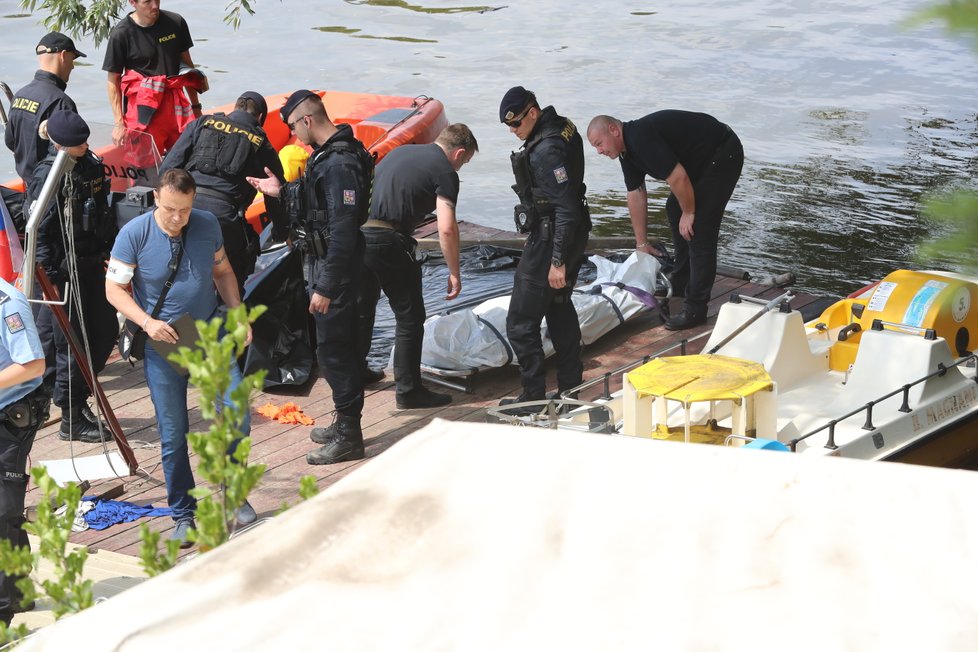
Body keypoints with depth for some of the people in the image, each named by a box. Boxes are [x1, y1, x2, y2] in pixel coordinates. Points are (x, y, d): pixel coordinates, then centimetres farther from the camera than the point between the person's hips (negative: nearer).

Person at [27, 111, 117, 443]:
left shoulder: (91, 163, 7)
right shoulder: (49, 175, -16)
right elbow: (39, 230, -18)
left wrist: (113, 251, 20)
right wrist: (49, 276, -21)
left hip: (92, 263, 8)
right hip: (65, 268, -8)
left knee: (105, 330, 14)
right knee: (72, 342, -2)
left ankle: (77, 399, 32)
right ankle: (71, 419, 10)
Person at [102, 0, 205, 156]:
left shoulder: (176, 22, 4)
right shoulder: (121, 33, -6)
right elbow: (113, 81, -2)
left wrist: (195, 106, 17)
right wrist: (119, 123, -6)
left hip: (175, 106, 4)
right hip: (144, 108, -4)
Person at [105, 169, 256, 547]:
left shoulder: (208, 225, -2)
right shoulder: (134, 234, -12)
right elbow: (115, 289, -7)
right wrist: (147, 322, -22)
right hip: (163, 342, -2)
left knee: (237, 416, -7)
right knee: (173, 435, 2)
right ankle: (184, 516, 17)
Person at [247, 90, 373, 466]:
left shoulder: (339, 163, -23)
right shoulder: (327, 154, 10)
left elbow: (343, 229, -26)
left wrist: (326, 287, -26)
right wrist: (282, 191, 22)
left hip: (336, 266, -11)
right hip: (324, 262, 11)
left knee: (333, 347, -5)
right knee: (340, 344, 18)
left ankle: (348, 435, 2)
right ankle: (346, 424, 29)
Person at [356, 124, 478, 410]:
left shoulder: (401, 151, 20)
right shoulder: (445, 173, -2)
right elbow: (446, 228, -13)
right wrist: (454, 273, -5)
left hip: (358, 233, 7)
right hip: (388, 242, -7)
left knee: (362, 308, 25)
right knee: (410, 318, 5)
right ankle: (408, 391, 8)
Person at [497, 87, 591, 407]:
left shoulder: (546, 151, -25)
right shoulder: (561, 127, 6)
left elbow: (567, 208, -27)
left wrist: (558, 261, -25)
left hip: (550, 240, -11)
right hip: (571, 236, 11)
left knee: (521, 322, -2)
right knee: (560, 309, 23)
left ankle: (534, 395, 3)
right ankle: (570, 388, 31)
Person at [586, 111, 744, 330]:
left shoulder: (641, 138, -25)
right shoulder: (627, 149, 7)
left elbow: (678, 178, -27)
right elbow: (636, 196, 14)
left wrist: (689, 213, -12)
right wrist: (641, 243, 18)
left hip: (723, 155, -11)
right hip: (699, 161, 11)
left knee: (699, 229, -13)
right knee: (674, 210, 19)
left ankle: (696, 309, -9)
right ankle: (680, 288, 30)